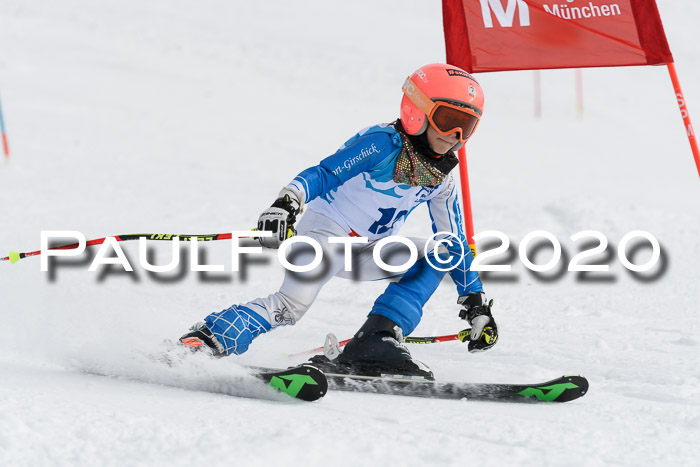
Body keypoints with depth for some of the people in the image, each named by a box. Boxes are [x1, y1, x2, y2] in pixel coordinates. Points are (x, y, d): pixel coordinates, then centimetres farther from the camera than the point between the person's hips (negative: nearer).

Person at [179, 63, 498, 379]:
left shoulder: (441, 180, 5)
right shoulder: (383, 143, -14)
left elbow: (456, 244, 13)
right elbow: (323, 174, -19)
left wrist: (476, 303, 10)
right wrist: (287, 203, -38)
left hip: (366, 253, 7)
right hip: (326, 231, -7)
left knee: (439, 254, -10)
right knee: (293, 304, -30)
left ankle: (374, 343, -20)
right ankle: (202, 340, -28)